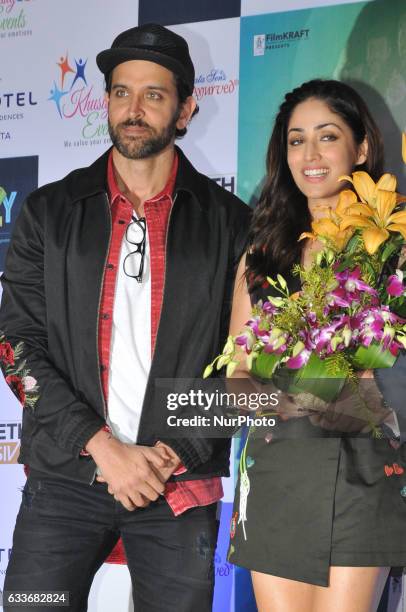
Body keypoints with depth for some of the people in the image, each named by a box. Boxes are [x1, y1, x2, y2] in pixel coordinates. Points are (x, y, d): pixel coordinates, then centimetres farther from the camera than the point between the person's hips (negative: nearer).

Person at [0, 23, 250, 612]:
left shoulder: (227, 222, 5)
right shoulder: (50, 213, 7)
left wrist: (176, 453, -8)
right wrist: (103, 448, -10)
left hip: (181, 487, 0)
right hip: (66, 476, 1)